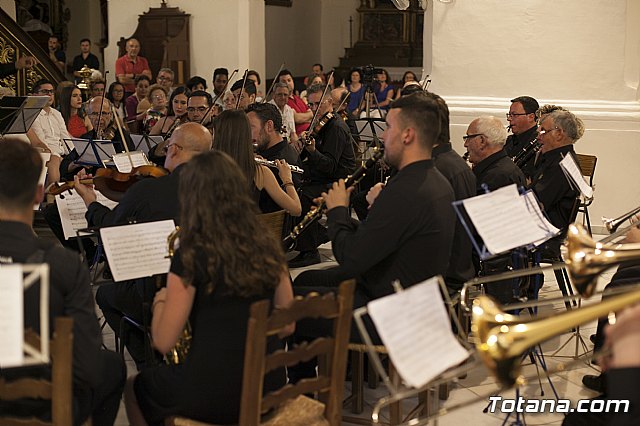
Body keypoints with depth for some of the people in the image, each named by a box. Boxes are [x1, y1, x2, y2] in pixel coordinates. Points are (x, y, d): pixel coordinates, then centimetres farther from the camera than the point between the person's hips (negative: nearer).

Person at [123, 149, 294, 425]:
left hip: (213, 395, -6)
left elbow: (163, 342, -11)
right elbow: (286, 326, 7)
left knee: (135, 388, 26)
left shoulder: (192, 257, -16)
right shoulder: (269, 249, -1)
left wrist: (160, 302, 7)